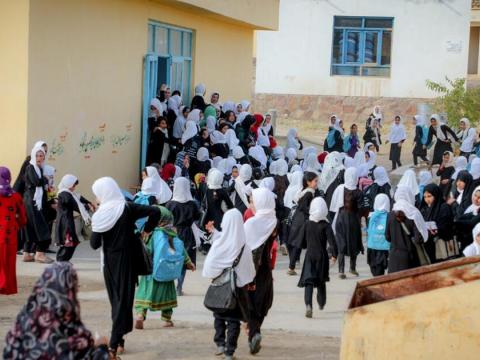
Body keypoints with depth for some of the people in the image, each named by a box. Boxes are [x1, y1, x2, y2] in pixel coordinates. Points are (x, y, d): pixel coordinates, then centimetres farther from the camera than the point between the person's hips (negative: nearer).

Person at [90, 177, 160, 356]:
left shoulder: (99, 215, -10)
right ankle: (115, 343, -4)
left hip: (109, 261, 0)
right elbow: (155, 211, -16)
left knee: (115, 299, 15)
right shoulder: (127, 209, -9)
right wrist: (146, 230, -3)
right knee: (123, 298, 3)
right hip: (126, 259, 0)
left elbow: (94, 244, -8)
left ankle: (118, 341, 20)